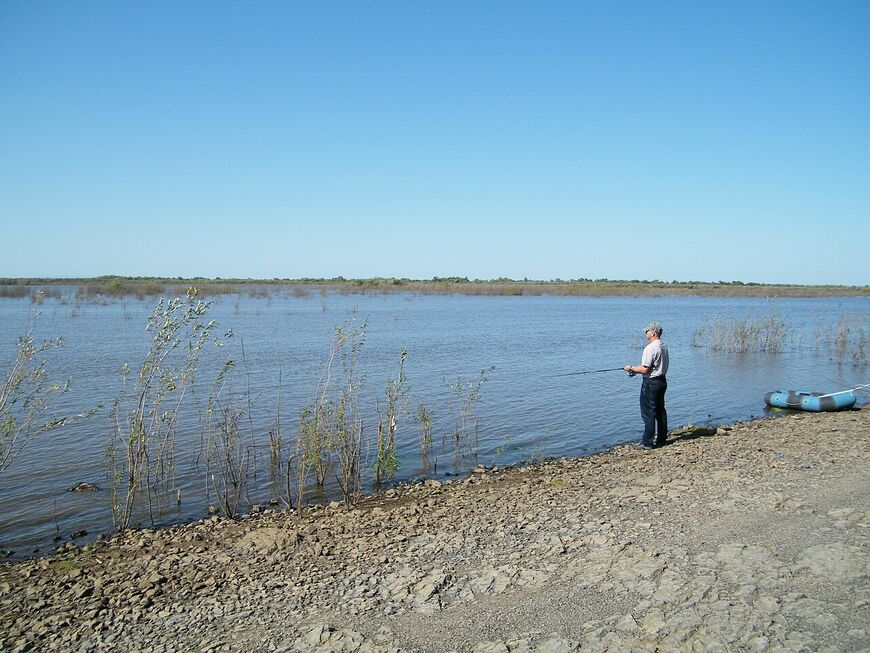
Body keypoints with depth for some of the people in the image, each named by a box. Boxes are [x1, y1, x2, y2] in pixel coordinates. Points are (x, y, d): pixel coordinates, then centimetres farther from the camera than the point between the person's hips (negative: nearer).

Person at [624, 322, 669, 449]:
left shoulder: (650, 348, -20)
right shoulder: (664, 346, 9)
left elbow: (645, 369, -23)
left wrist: (631, 368, -7)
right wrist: (636, 369, 17)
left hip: (651, 383, -9)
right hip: (662, 380, 9)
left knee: (648, 413, -4)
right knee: (660, 410, 16)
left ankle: (647, 442, -1)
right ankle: (661, 438, 23)